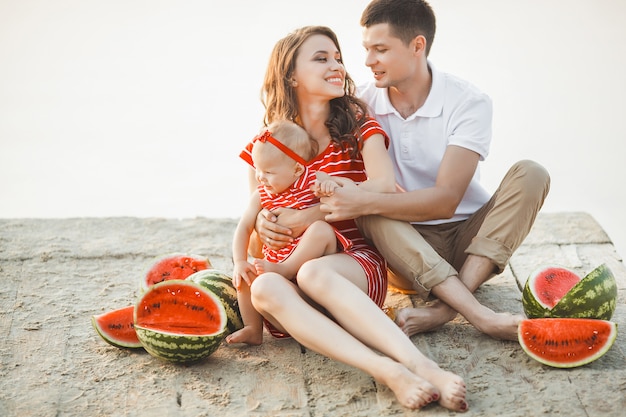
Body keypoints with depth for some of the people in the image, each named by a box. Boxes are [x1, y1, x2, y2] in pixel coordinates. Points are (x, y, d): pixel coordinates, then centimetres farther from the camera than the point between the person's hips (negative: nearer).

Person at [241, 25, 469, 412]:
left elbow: (384, 187, -14)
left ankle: (421, 366, -48)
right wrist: (262, 228, -3)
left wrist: (300, 219, -14)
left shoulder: (361, 127, 8)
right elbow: (257, 234, 20)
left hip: (356, 264, -2)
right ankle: (390, 372, -48)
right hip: (287, 268, 2)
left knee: (313, 273, -36)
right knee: (265, 287, -34)